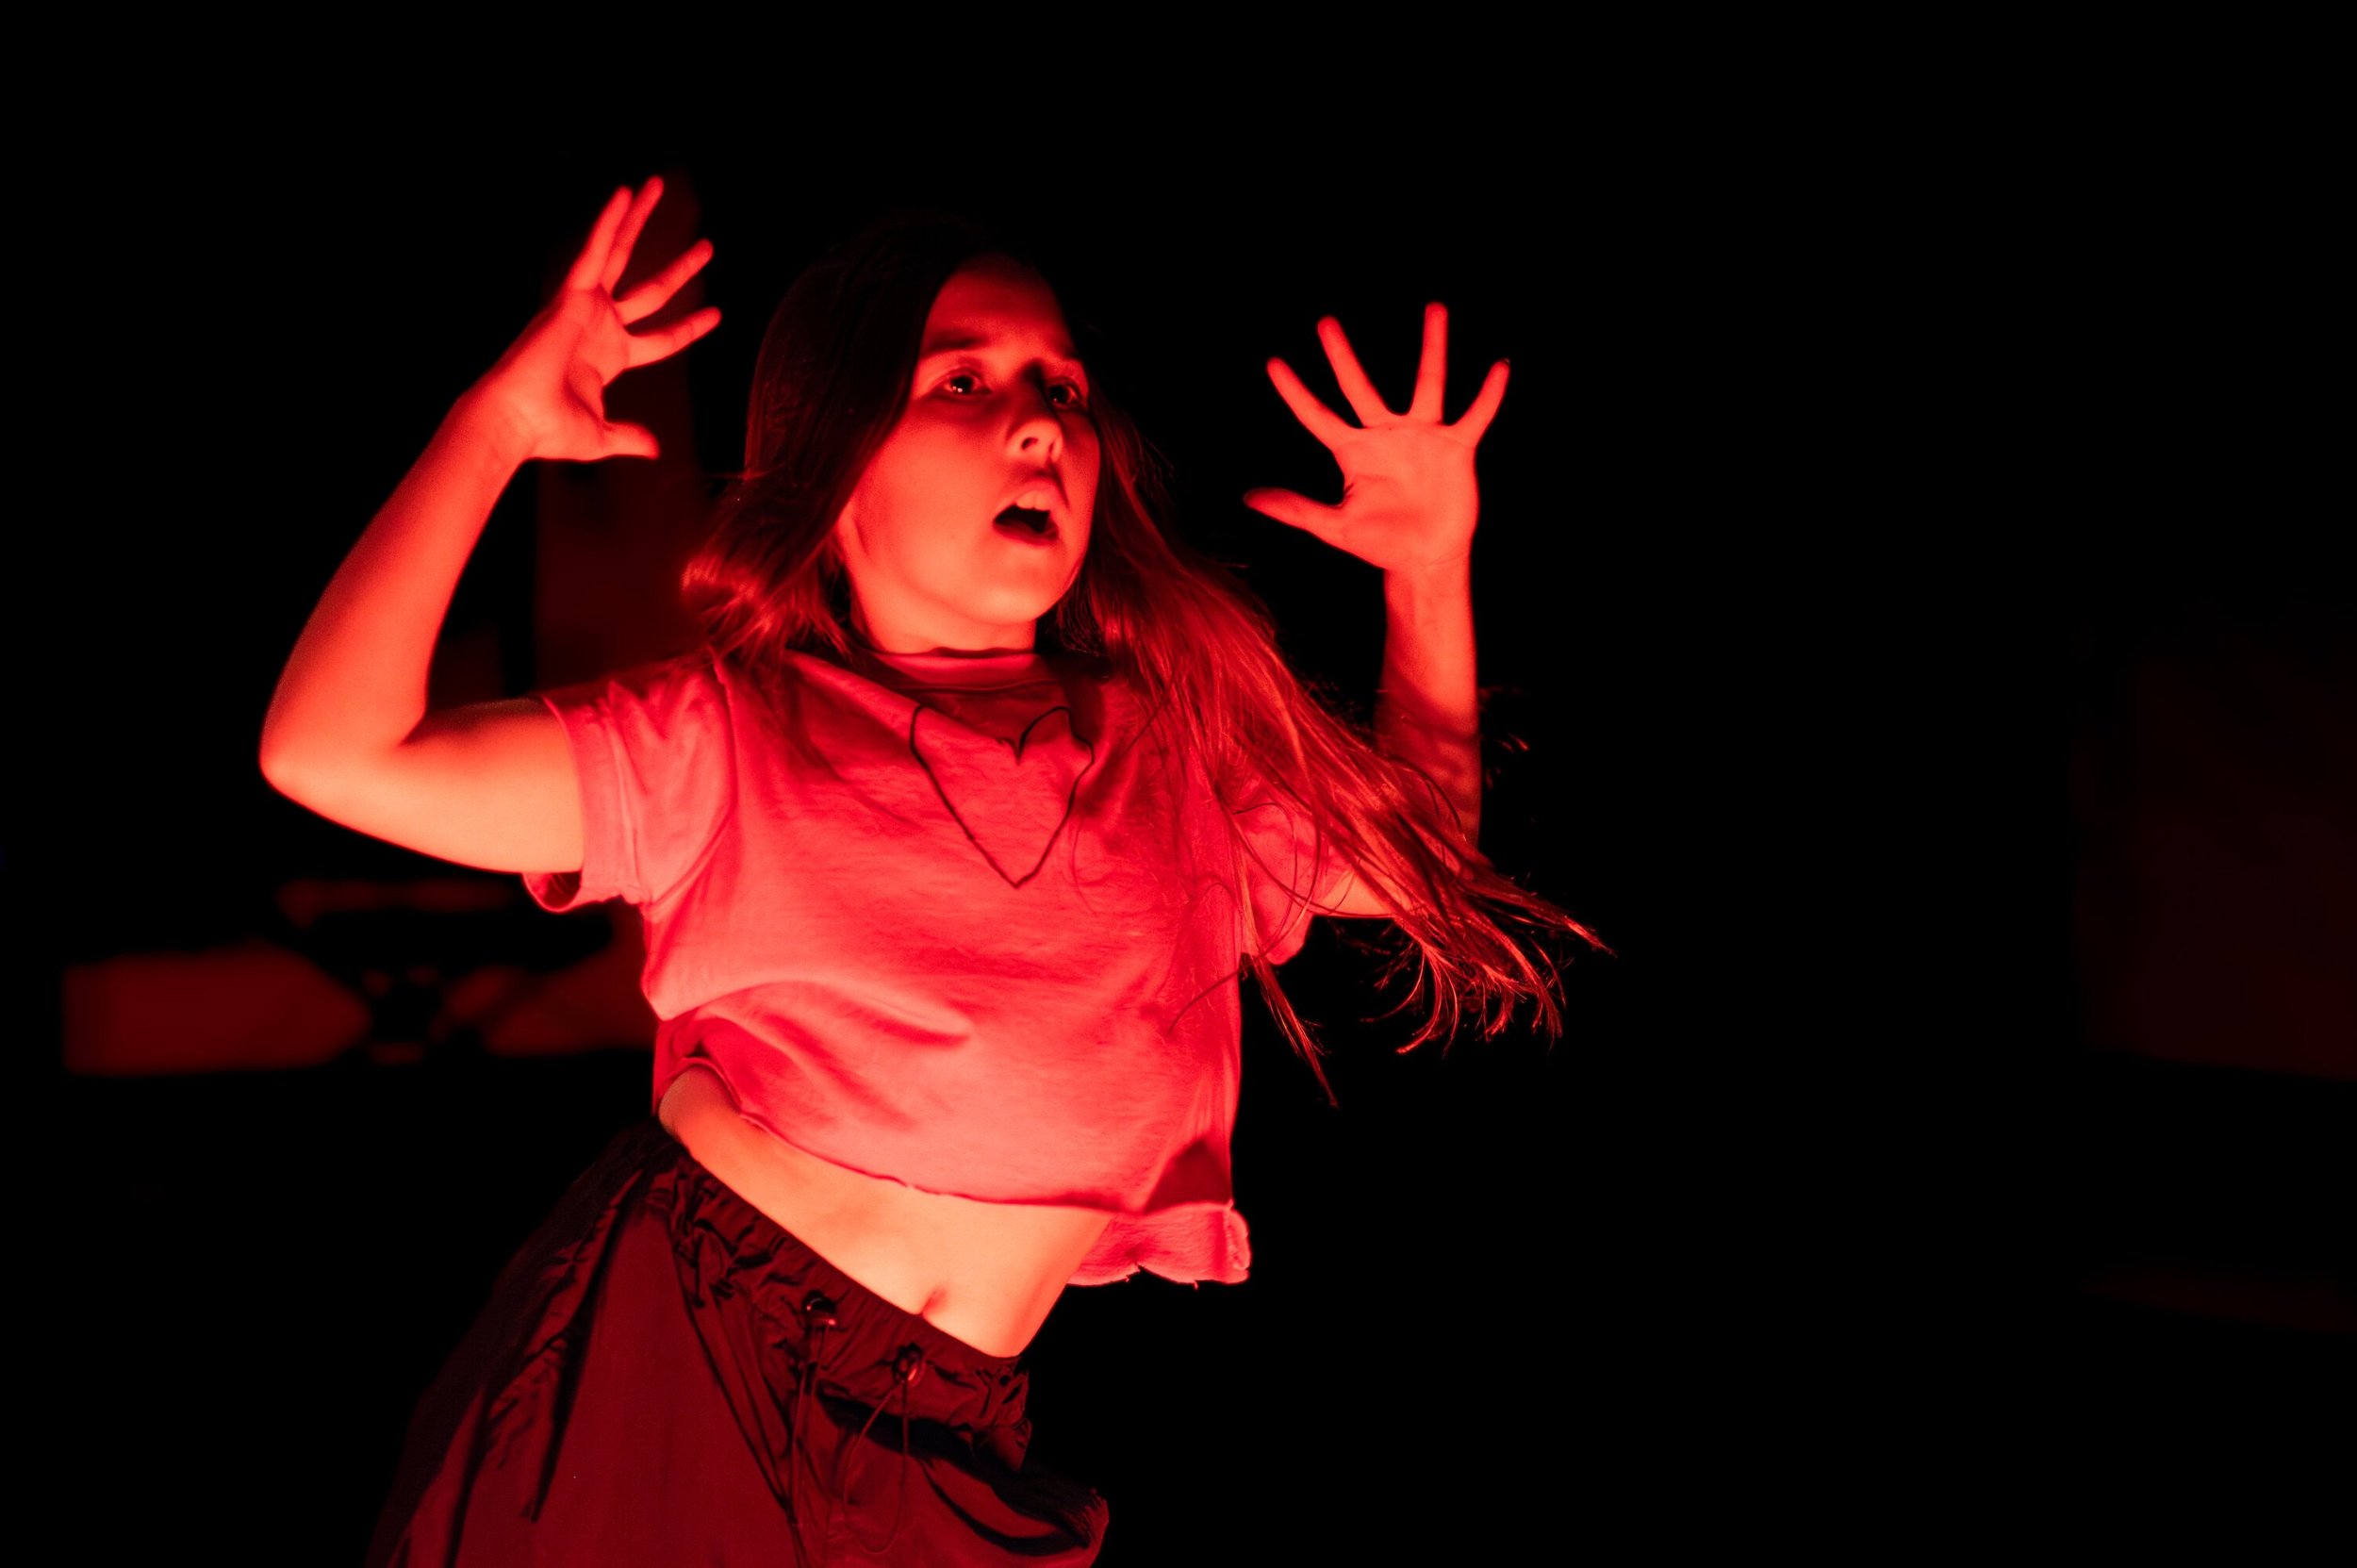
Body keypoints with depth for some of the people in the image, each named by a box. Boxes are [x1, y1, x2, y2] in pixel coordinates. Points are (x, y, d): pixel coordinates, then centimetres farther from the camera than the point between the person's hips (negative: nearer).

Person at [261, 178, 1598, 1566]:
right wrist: (495, 424, -14)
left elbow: (1424, 859, 19)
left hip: (947, 1451, 3)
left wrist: (1435, 568, 7)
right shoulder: (723, 742, -7)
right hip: (660, 1377, -3)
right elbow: (329, 752, -16)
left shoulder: (1178, 752, 4)